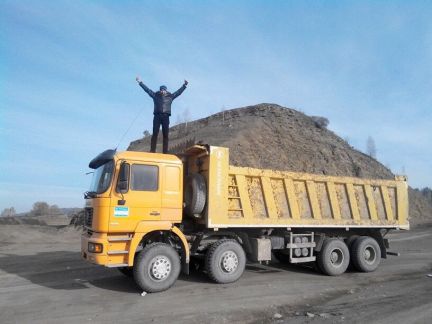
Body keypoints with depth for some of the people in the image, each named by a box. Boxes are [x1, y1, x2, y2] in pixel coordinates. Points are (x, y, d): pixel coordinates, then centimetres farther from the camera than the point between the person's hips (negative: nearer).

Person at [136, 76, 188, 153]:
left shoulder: (170, 96, 18)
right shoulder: (156, 95, 16)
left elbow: (179, 92, 26)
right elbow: (147, 89, 19)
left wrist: (184, 85, 27)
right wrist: (140, 82, 19)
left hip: (165, 117, 1)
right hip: (157, 116, -1)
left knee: (165, 135, -2)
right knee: (155, 133, -8)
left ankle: (165, 152, -4)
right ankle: (152, 151, -12)